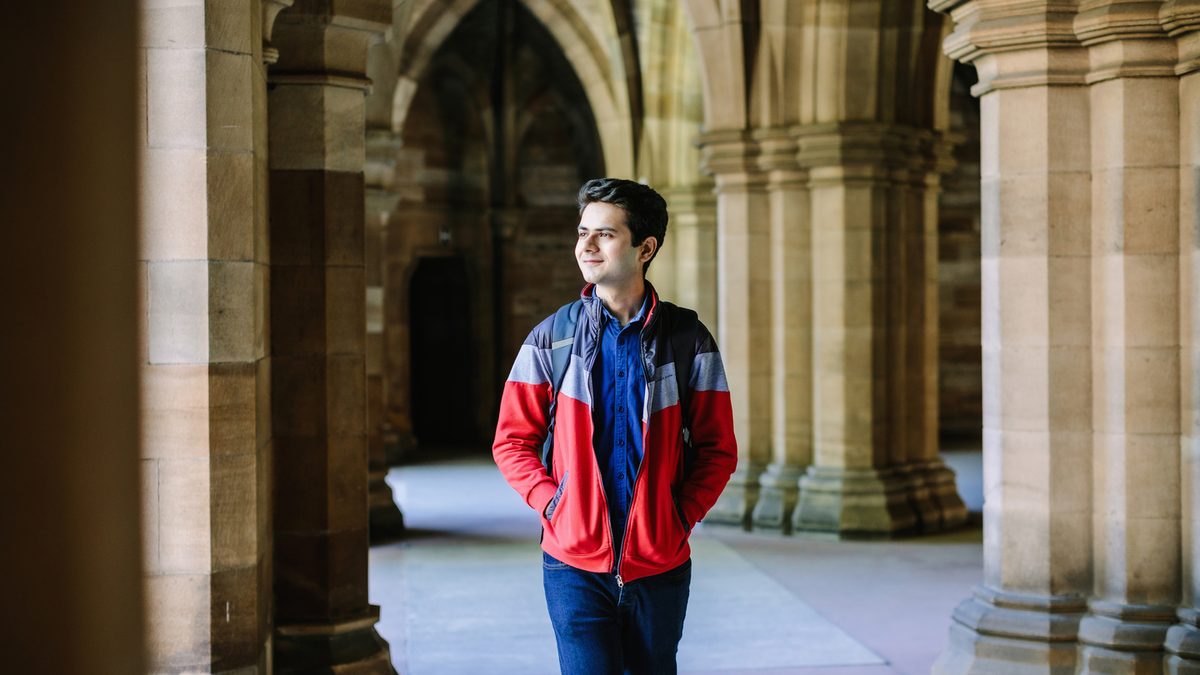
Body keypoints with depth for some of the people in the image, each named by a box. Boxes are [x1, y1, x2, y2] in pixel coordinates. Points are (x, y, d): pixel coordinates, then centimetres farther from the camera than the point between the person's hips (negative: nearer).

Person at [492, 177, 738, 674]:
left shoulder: (687, 338, 1)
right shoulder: (551, 338, 1)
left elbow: (717, 448, 5)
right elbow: (512, 441, 5)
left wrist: (683, 514, -6)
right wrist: (551, 503, -7)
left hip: (660, 563, 1)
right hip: (575, 563, -1)